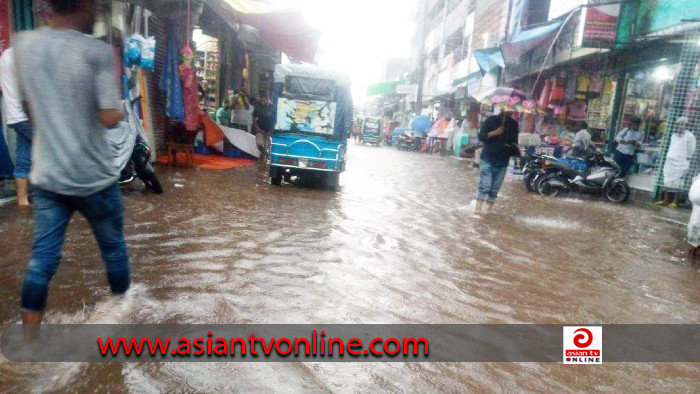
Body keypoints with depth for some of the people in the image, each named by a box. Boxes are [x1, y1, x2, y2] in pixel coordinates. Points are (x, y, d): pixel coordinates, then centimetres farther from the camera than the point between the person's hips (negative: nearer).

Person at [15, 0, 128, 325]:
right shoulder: (97, 52, -14)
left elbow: (30, 111, 12)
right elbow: (111, 118, -17)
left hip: (47, 176, 4)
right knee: (113, 247, 15)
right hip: (94, 177, -4)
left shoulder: (23, 44, 4)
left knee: (42, 257, 10)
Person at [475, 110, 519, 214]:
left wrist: (513, 146, -5)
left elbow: (514, 141, 17)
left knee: (495, 189, 4)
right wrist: (494, 133, -16)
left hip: (503, 162, 4)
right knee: (485, 185, -13)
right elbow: (481, 136, -3)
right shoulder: (491, 120, 0)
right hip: (488, 159, -4)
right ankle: (478, 209, -10)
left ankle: (488, 210, 12)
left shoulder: (514, 124, 11)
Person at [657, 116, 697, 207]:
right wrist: (669, 158, 14)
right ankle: (665, 200, 14)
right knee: (668, 181, 8)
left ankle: (674, 202, 0)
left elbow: (691, 151, -7)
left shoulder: (689, 136, -7)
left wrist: (686, 163, -9)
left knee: (677, 183, -5)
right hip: (670, 161, 6)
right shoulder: (674, 135, 14)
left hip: (680, 163, -6)